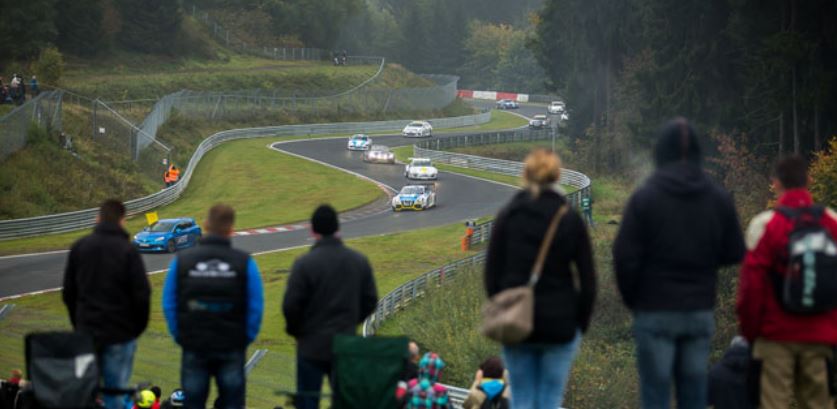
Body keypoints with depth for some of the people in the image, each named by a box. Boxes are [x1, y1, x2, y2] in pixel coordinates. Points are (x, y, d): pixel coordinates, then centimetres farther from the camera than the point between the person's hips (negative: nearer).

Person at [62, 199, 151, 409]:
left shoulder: (79, 248, 4)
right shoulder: (127, 251, -9)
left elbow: (68, 292, 9)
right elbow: (142, 295, -11)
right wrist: (138, 327, 4)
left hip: (86, 331, 4)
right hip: (120, 335, -4)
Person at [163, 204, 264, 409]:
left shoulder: (181, 261, -4)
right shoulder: (245, 263, -7)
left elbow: (169, 305, -2)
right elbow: (256, 307, -7)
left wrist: (180, 336, 7)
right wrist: (246, 338, 5)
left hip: (193, 347, 1)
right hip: (232, 349, -1)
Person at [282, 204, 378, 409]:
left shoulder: (304, 264, -14)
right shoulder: (360, 261, 2)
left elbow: (291, 305, -14)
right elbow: (370, 301, 6)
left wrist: (294, 329, 5)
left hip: (312, 346, -4)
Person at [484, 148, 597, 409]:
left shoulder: (507, 217, 0)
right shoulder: (570, 219, -3)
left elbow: (491, 273, 2)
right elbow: (588, 280, -3)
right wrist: (581, 323, 6)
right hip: (559, 325, -1)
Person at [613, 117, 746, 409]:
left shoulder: (644, 198, -8)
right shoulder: (719, 199, 2)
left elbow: (625, 256, -8)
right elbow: (734, 253, 6)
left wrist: (631, 299, 7)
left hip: (655, 311, -3)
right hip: (700, 311, 3)